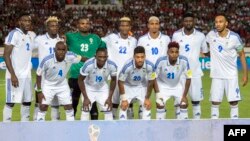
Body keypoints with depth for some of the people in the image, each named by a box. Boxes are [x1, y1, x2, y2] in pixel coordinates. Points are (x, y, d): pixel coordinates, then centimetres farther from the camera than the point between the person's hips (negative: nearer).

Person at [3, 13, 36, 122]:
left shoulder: (32, 35, 12)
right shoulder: (14, 34, -11)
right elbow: (6, 55, -14)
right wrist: (12, 75, -21)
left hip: (27, 75, 7)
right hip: (15, 75, -7)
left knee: (27, 101, 10)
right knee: (10, 102, -6)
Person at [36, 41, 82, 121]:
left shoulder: (70, 57, -24)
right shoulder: (47, 60, -30)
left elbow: (81, 58, -3)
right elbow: (38, 74, -17)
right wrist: (39, 91, -16)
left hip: (62, 85, 3)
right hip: (48, 85, -3)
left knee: (69, 106, 3)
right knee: (43, 107, -10)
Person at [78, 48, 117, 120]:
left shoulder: (112, 66, -27)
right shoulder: (88, 65, -35)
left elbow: (113, 80, -7)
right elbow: (80, 80, -18)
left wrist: (110, 98, -7)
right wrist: (85, 98, -16)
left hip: (103, 88, 2)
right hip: (89, 87, -2)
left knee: (108, 109, -1)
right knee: (85, 109, -9)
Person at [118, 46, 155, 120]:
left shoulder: (150, 66, -30)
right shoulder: (127, 66, -36)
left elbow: (151, 82, -11)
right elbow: (120, 82, -20)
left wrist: (147, 98, -5)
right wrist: (124, 99, -15)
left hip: (142, 87, 2)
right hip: (128, 86, -2)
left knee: (147, 106, -2)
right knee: (123, 107, -10)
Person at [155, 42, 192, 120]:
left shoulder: (184, 61, -28)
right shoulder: (161, 61, -31)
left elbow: (188, 78, -15)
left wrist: (184, 96, -14)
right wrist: (158, 93, -20)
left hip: (177, 86, 2)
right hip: (163, 85, -2)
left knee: (184, 104, -5)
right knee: (160, 104, -18)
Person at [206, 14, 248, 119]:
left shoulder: (234, 37, -9)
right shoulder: (211, 35, -4)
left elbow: (242, 55, 0)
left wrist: (245, 74, -1)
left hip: (231, 75, -1)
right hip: (216, 75, 1)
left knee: (233, 102, -1)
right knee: (215, 102, 2)